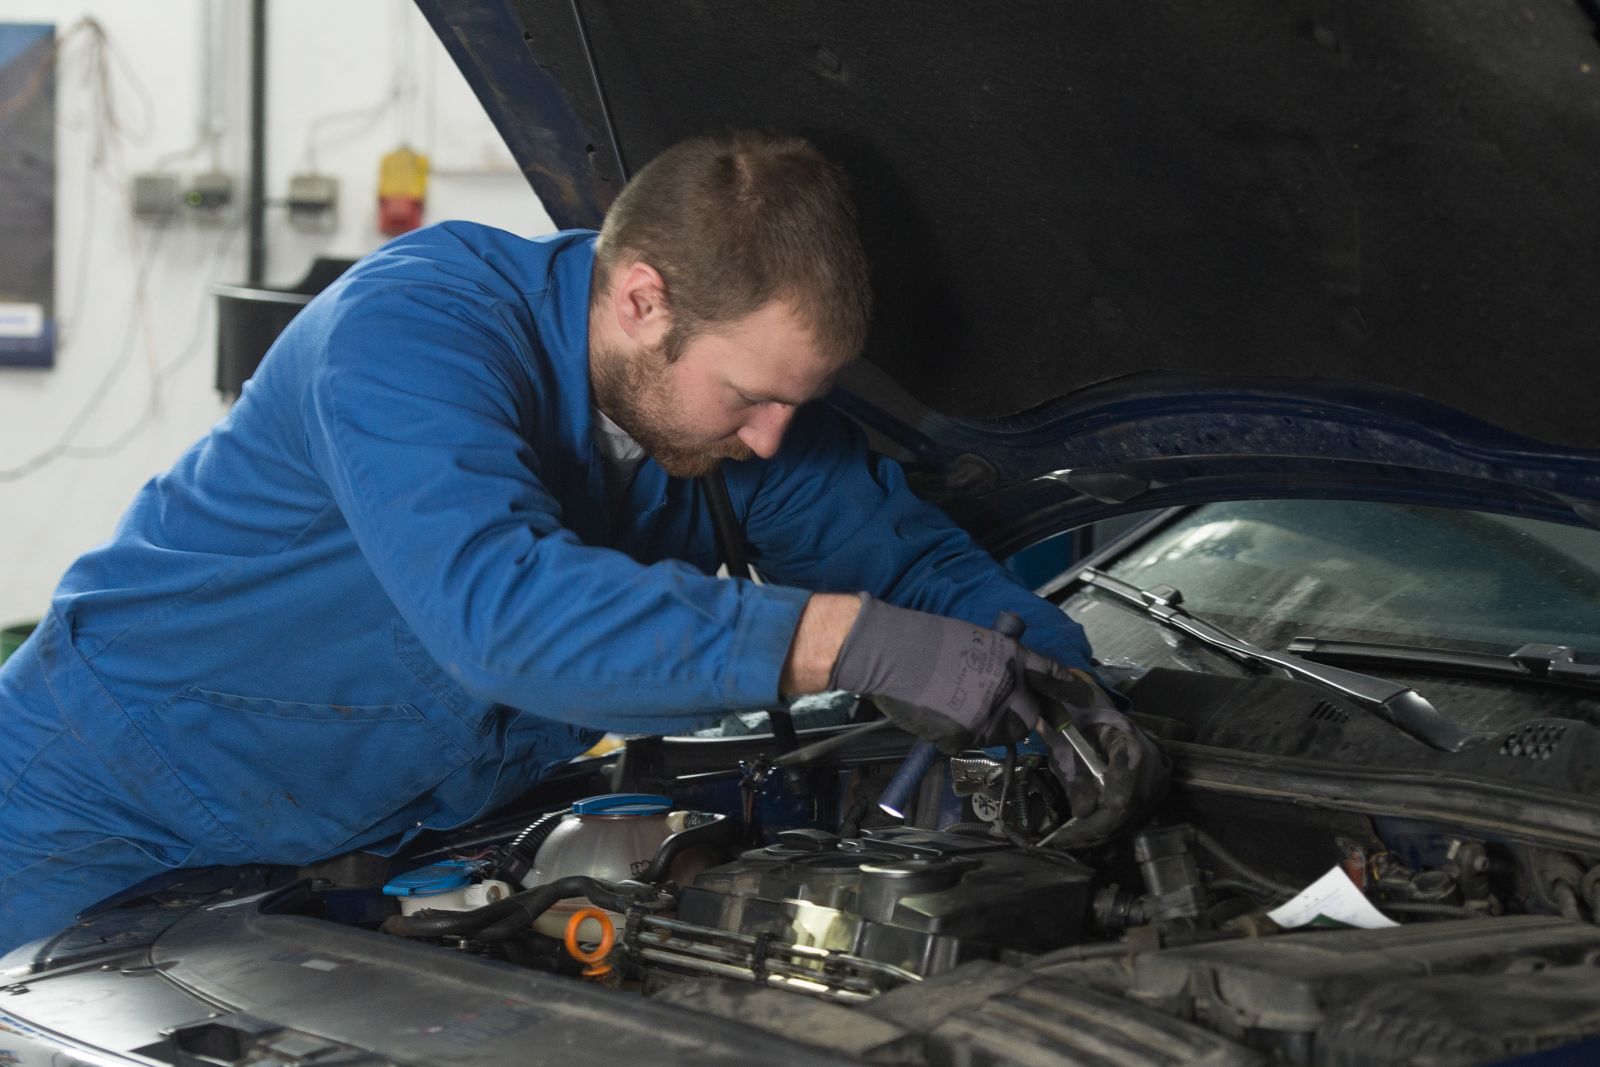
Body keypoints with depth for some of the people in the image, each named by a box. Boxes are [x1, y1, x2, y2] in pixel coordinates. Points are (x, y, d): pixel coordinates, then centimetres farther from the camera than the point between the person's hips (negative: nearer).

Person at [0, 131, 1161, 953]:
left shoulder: (740, 389, -7)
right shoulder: (413, 328, -31)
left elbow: (912, 553, 4)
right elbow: (500, 605, -47)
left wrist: (1060, 682, -17)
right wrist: (855, 642, -50)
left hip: (369, 847, 6)